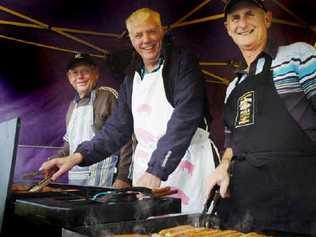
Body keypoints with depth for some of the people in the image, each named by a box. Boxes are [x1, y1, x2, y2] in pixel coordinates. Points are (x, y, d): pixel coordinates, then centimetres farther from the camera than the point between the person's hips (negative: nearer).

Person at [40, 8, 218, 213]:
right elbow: (119, 126, 12)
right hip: (147, 166, 5)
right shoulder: (132, 76, 12)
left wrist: (156, 171, -24)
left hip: (186, 163, -4)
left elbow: (184, 120, -17)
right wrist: (78, 156, 2)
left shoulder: (183, 63, -6)